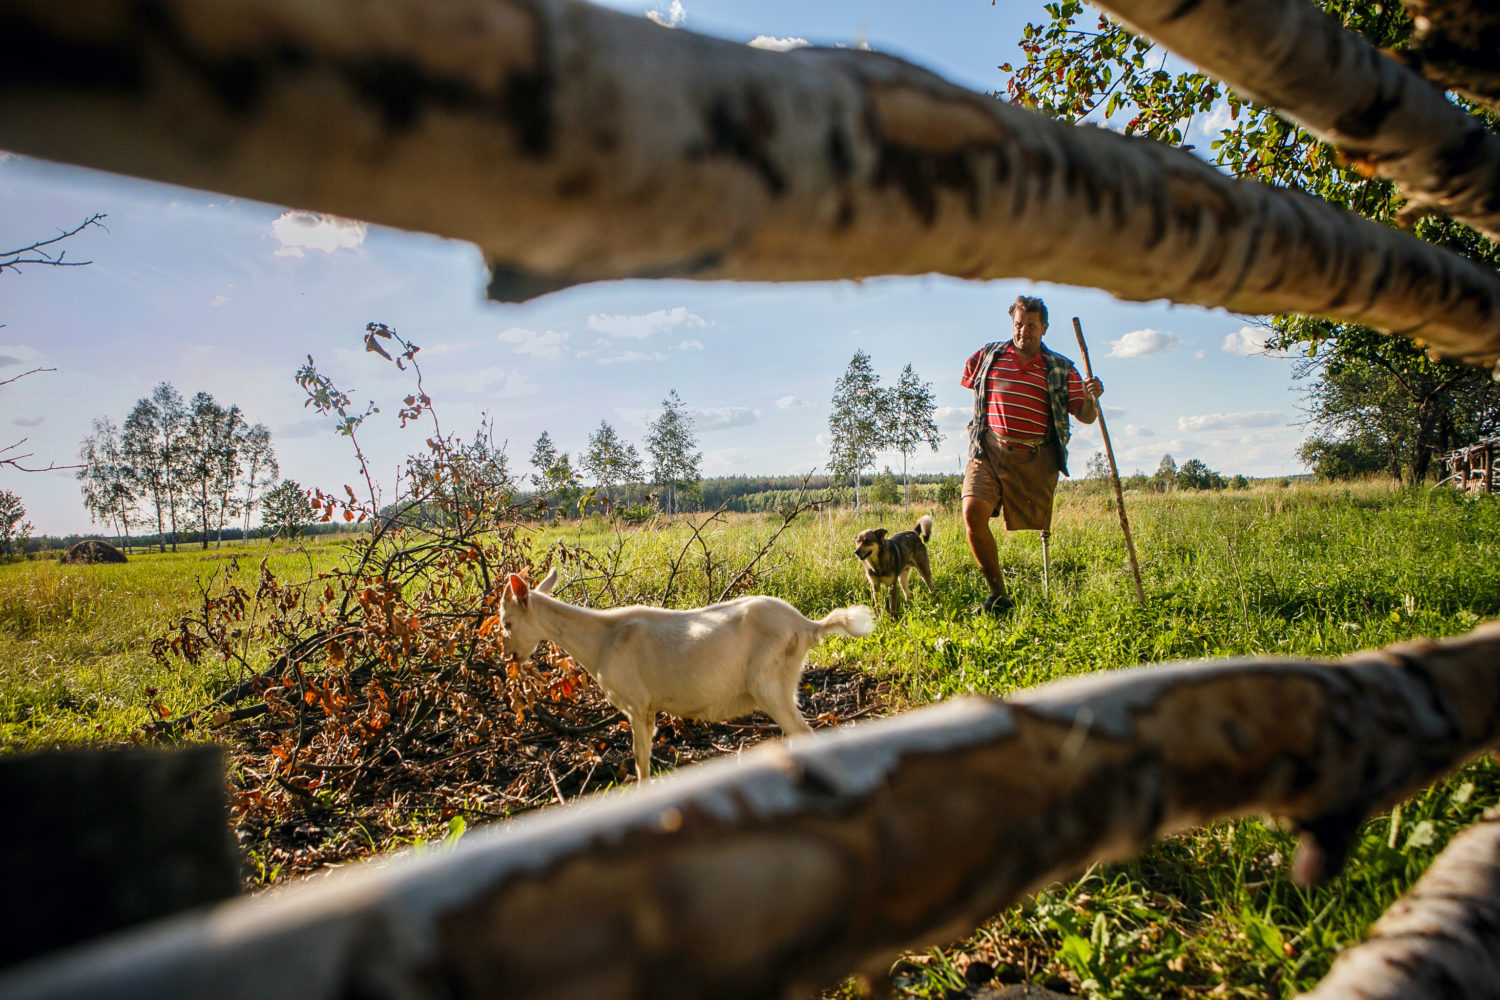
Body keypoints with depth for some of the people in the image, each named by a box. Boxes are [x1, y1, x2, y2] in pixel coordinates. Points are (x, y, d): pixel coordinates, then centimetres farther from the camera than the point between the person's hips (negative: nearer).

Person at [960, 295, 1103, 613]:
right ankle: (998, 593, -9)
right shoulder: (988, 355, 11)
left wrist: (1093, 399, -15)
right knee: (973, 511, -21)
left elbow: (1085, 416, 7)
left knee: (1038, 527, 0)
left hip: (1036, 458, 0)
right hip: (989, 450, 0)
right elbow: (969, 382, 31)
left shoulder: (1061, 370, 9)